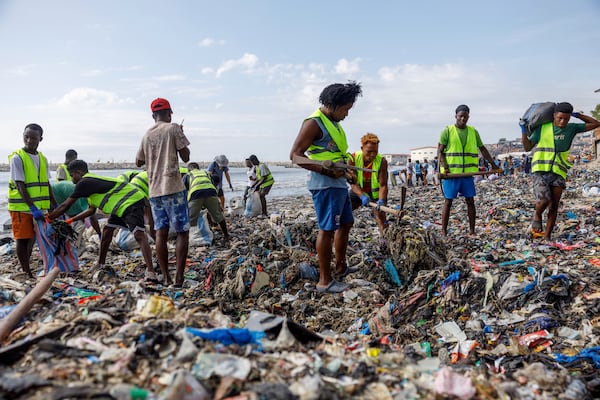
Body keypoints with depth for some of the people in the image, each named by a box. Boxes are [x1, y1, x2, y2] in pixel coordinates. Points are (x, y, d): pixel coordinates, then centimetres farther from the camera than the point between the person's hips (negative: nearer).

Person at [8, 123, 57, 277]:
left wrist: (55, 206, 10)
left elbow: (47, 185, 13)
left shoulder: (43, 159, 9)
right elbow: (20, 186, -15)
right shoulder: (17, 158, -10)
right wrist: (32, 208, -22)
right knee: (22, 239, 1)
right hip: (21, 207, -6)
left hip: (38, 206, 6)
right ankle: (26, 273, 8)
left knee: (32, 238, 14)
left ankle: (26, 270, 27)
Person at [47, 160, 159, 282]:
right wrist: (71, 220, 27)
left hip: (132, 202, -11)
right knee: (107, 230, 19)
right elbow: (91, 210, 27)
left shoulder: (84, 183, -9)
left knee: (139, 235, -23)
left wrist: (49, 218, 7)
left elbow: (65, 206, -5)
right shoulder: (91, 182, 21)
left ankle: (150, 272, -34)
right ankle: (100, 265, 31)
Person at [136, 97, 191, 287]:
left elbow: (139, 162, 24)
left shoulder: (147, 135, 14)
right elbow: (185, 157, -3)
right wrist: (181, 135, 10)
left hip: (154, 190, 6)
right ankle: (178, 277, -5)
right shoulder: (173, 128, -3)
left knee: (161, 233, 6)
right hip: (173, 188, -6)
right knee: (182, 232, -1)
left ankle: (165, 277, 8)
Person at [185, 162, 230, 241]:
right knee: (218, 216, 21)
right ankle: (226, 235, 31)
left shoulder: (187, 175, 31)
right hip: (211, 192, 2)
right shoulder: (206, 173, 38)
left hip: (195, 194, -2)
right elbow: (214, 186, 35)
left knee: (190, 220, 10)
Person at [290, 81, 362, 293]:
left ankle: (340, 267, 34)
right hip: (325, 186, -10)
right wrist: (327, 171, -22)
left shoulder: (333, 122, 16)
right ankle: (324, 280, 2)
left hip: (339, 183, 10)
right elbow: (295, 154, -19)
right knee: (327, 229, -6)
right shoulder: (314, 122, -13)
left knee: (346, 223, 19)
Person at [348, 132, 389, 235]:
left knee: (380, 216, -14)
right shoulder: (353, 159, -22)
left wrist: (381, 200, -41)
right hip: (358, 191, 2)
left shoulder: (382, 161, -24)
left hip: (376, 193, -2)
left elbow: (383, 185, -24)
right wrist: (362, 196, -39)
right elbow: (353, 183, -23)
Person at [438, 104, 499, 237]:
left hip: (468, 173, 4)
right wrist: (445, 167, -18)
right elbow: (440, 152, -4)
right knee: (448, 201, 0)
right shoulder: (447, 131, -1)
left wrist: (494, 165, 13)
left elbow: (483, 149, 17)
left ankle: (472, 231, 12)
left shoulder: (473, 132, 11)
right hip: (451, 173, -4)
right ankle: (443, 232, 5)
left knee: (470, 201, 4)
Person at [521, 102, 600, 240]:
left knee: (554, 206, 1)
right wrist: (524, 131, -7)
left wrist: (577, 115, 9)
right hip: (541, 171, -3)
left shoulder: (572, 129, 7)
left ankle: (547, 237, 9)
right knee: (544, 201, -20)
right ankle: (537, 215, 14)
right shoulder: (542, 128, 0)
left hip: (558, 173, 3)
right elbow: (527, 147, 4)